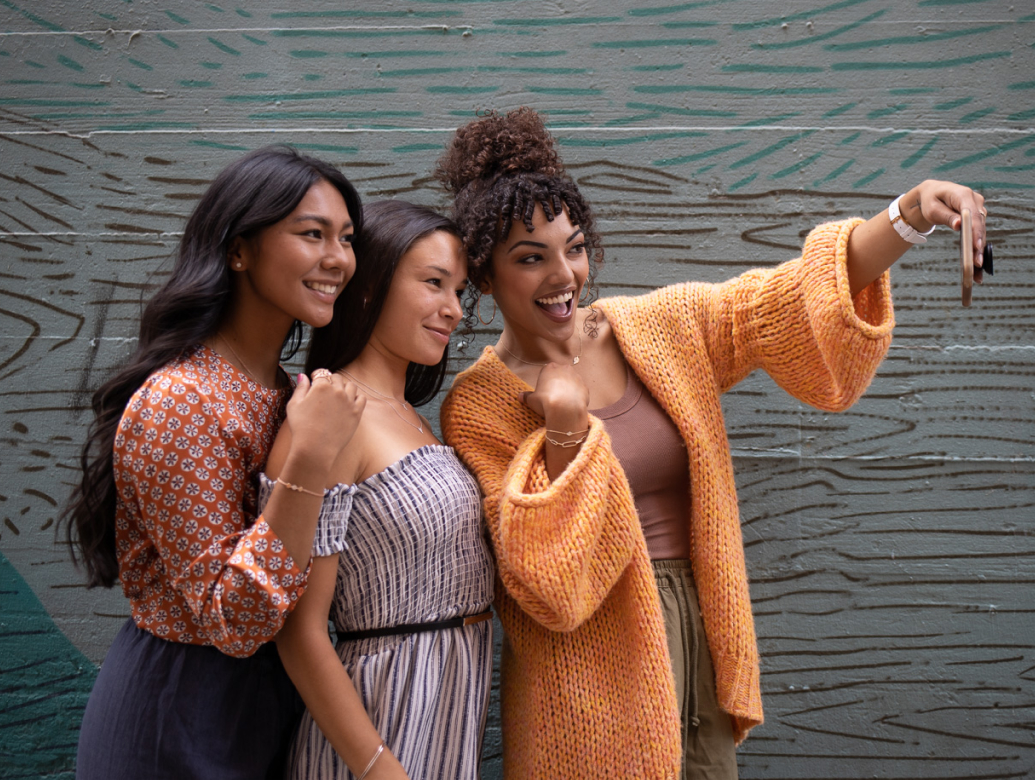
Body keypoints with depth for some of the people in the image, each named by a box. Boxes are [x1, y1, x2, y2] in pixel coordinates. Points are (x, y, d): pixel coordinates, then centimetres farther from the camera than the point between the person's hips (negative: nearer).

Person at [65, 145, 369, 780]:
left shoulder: (284, 389, 3)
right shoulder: (179, 403, -23)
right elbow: (232, 621, -25)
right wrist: (309, 459, -32)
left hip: (272, 691, 8)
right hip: (182, 723, -8)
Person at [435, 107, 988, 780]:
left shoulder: (661, 328, 2)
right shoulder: (481, 407, -10)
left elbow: (788, 297, -9)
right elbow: (549, 585, -15)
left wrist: (909, 217, -24)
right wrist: (565, 426, -23)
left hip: (702, 643, 4)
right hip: (590, 683, -4)